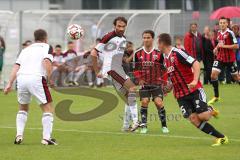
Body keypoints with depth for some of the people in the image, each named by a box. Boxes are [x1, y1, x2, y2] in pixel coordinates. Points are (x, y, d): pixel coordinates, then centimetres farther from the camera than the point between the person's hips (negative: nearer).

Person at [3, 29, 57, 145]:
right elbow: (46, 61, -9)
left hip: (21, 78, 5)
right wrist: (49, 78, -6)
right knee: (48, 108, 4)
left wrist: (10, 84, 9)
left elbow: (16, 66, 14)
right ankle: (46, 138, -4)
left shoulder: (26, 50, 26)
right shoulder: (47, 47, 13)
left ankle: (19, 135, 13)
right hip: (36, 78, -5)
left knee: (23, 108, 25)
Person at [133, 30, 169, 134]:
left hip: (156, 83, -1)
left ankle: (164, 125, 0)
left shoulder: (159, 53, -3)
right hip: (144, 83, 1)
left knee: (159, 102, -12)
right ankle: (143, 125, 3)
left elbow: (163, 69, 5)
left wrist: (162, 80, 2)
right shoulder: (138, 53, 1)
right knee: (144, 102, -9)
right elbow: (136, 69, 11)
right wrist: (139, 79, 0)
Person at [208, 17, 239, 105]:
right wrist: (216, 48, 6)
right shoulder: (219, 33, 6)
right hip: (220, 58, 5)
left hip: (230, 59, -5)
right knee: (213, 74, -10)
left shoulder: (230, 33, -14)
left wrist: (224, 46, -21)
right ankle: (216, 96, -1)